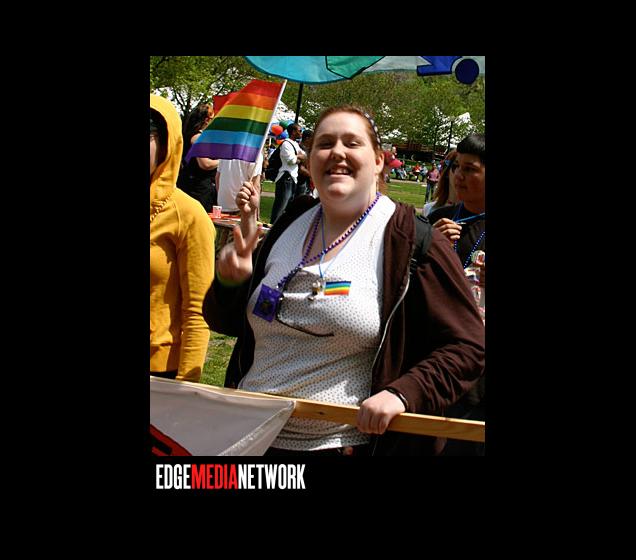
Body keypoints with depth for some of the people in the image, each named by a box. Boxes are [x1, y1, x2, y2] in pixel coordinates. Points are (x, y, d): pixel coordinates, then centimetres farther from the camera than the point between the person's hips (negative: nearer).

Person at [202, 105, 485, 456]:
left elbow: (465, 347, -10)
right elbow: (231, 322, 13)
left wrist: (403, 393, -25)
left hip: (344, 444, -5)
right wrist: (230, 281, -8)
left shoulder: (411, 241, -11)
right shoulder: (290, 224, 5)